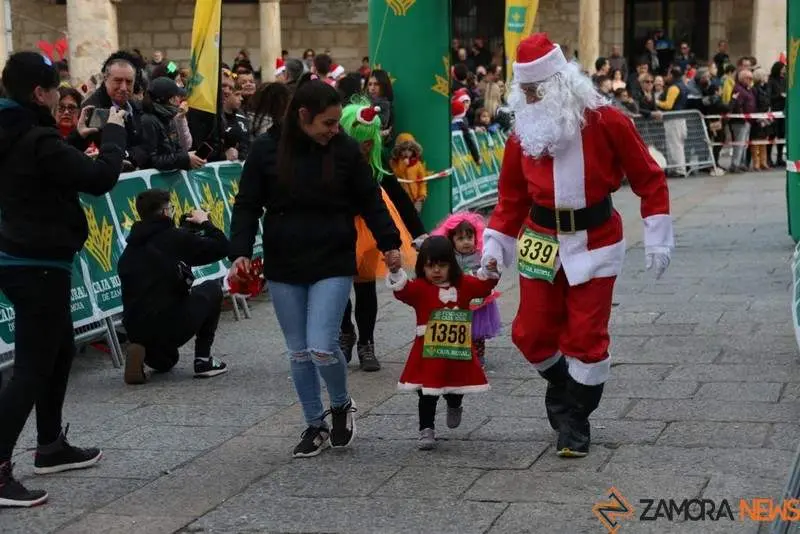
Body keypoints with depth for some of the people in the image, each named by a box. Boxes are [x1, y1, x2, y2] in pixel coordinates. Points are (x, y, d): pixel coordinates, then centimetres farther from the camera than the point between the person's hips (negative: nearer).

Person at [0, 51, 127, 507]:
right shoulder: (37, 140, -22)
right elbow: (101, 178, -22)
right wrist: (114, 131, -8)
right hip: (40, 265, -10)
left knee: (60, 350, 23)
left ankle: (51, 446, 35)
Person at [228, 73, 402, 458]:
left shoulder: (345, 149, -4)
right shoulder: (267, 150, -5)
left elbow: (370, 201, 5)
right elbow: (247, 206, -1)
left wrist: (389, 243, -2)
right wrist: (240, 252, -12)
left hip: (333, 266, -1)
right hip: (283, 268, 2)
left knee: (322, 348, -12)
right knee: (299, 352, 9)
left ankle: (341, 405, 18)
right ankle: (315, 425, 25)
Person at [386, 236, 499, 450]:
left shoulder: (463, 284, 4)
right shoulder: (420, 288, -9)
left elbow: (482, 286, 7)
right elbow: (403, 290, -25)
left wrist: (489, 271, -13)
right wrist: (396, 271, -43)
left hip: (458, 352, 4)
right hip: (428, 353, -4)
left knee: (457, 388, 21)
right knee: (428, 394, -2)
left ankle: (454, 407, 53)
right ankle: (426, 430, 6)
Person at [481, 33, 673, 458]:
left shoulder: (606, 122, -12)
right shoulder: (524, 131, 0)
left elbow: (648, 178, -5)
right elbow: (511, 196, 8)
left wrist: (658, 239, -8)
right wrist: (495, 245, 1)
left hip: (593, 244, -3)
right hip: (540, 244, 4)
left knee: (587, 337, -3)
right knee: (532, 334, 4)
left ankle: (575, 419, 14)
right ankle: (562, 383, 35)